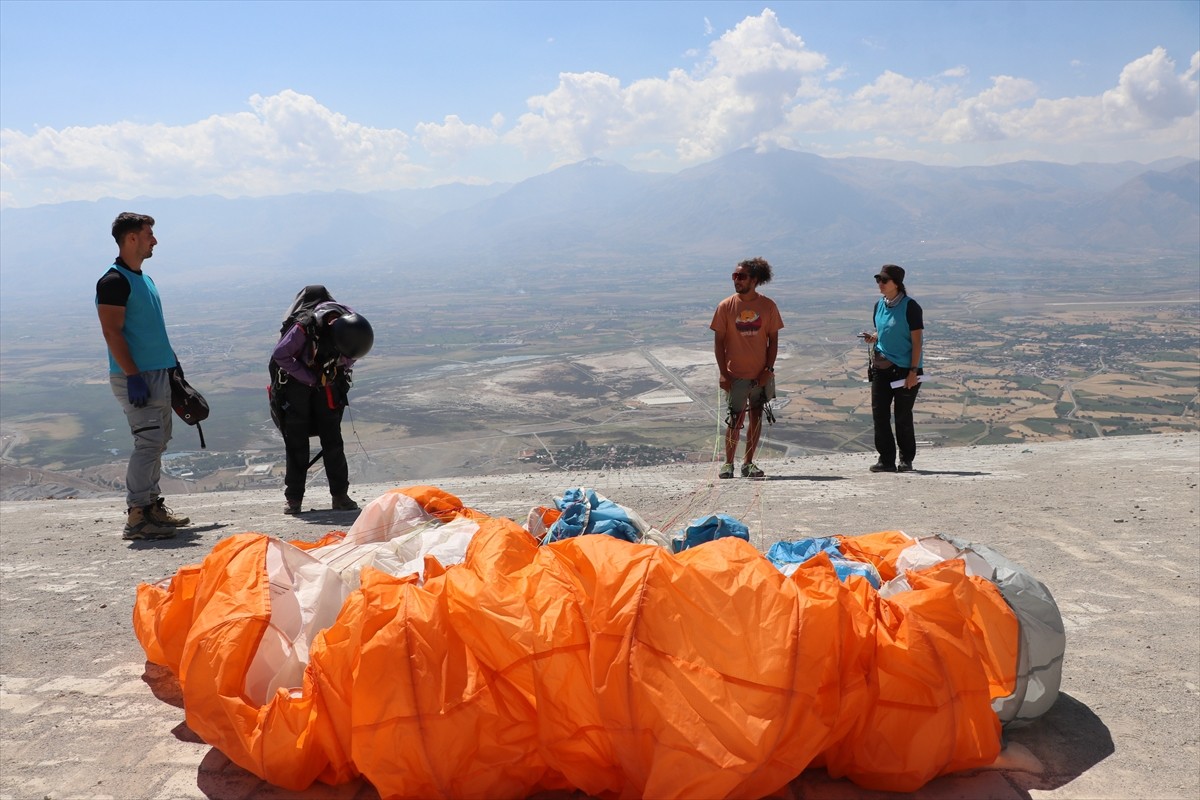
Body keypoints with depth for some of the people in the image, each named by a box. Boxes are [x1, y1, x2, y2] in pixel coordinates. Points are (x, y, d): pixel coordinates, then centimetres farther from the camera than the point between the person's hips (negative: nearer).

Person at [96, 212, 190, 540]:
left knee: (158, 442, 12)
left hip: (158, 374, 9)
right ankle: (136, 516, -9)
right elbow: (112, 332, -18)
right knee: (148, 442, -12)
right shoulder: (114, 281, -12)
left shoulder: (145, 279, 17)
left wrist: (172, 361, 20)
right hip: (136, 377, -9)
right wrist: (133, 376, -22)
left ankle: (152, 505, 21)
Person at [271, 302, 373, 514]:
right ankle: (293, 497, 7)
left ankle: (340, 495, 5)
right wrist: (310, 379, -20)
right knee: (296, 442, -2)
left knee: (333, 440, 0)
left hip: (327, 384, 3)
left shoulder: (353, 327, -20)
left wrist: (338, 374, -7)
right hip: (297, 380, -3)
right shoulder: (305, 328, -34)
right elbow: (280, 355, -21)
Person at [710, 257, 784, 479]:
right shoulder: (726, 306, -3)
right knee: (734, 420, -2)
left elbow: (773, 340, 3)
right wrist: (723, 372, -7)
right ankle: (728, 463, 11)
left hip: (761, 375, 2)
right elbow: (718, 341, -2)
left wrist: (769, 369, -6)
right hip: (735, 375, -2)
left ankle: (748, 463, 19)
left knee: (756, 417, 8)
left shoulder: (768, 306, -1)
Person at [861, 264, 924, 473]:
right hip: (881, 367, 6)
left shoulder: (910, 306, -10)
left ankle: (906, 460, 15)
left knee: (903, 416, 1)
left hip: (904, 369, -6)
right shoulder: (879, 305, 10)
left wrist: (913, 371, -17)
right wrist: (872, 338, 0)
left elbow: (917, 340, -12)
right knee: (879, 413, 0)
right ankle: (886, 459, 7)